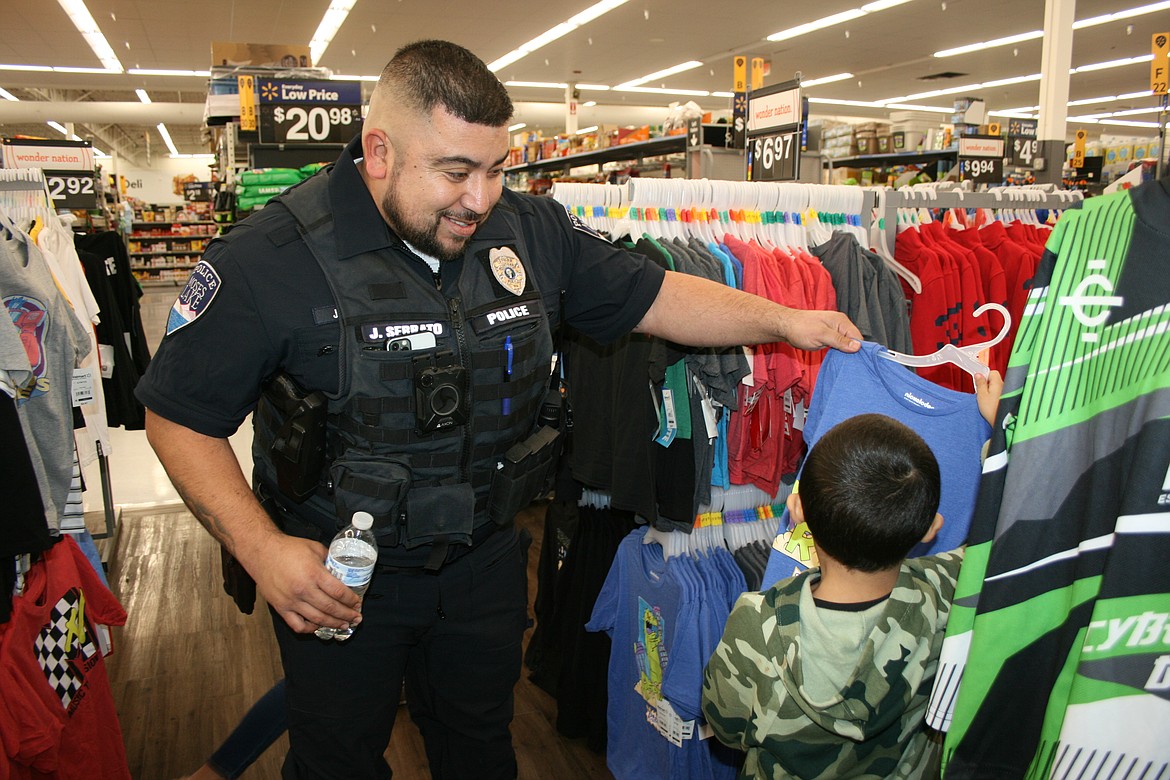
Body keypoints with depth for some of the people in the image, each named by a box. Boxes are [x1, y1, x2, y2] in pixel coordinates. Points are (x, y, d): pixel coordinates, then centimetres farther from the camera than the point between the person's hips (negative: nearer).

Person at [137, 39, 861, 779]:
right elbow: (182, 417, -14)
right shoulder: (270, 259, -21)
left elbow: (653, 296, 1)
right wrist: (260, 548, -23)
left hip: (486, 561, 3)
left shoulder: (531, 232, -8)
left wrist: (785, 319, -6)